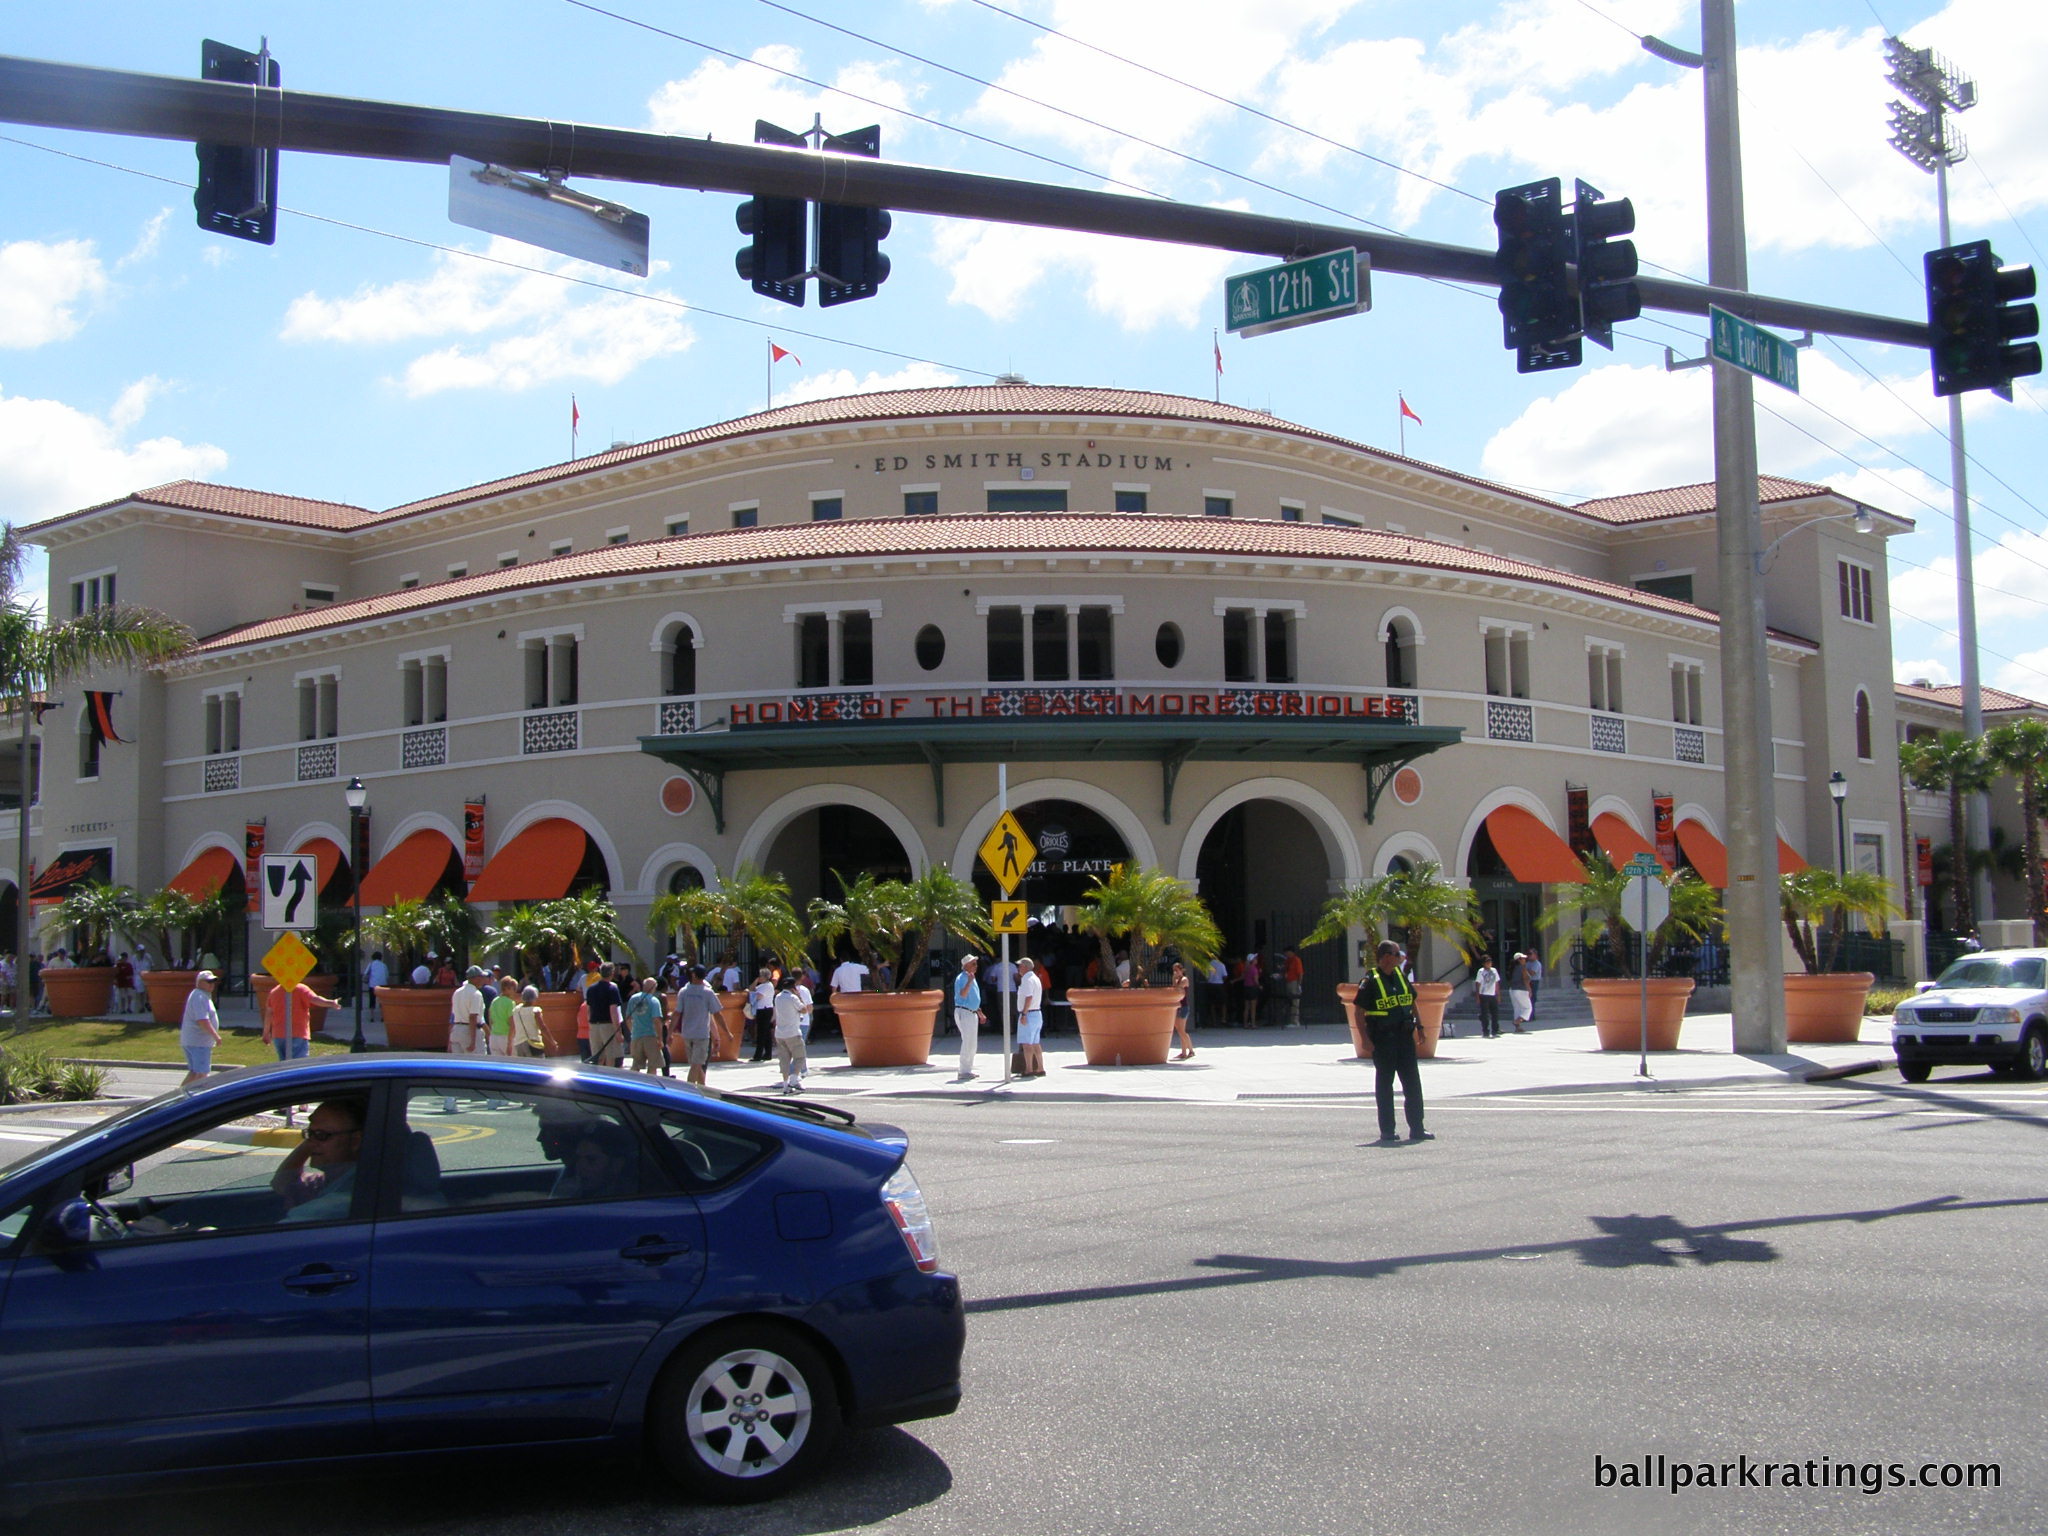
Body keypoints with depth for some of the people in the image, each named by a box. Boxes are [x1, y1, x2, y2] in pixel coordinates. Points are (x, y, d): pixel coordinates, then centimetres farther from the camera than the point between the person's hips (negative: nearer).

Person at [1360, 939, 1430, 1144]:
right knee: (1384, 1085, 3)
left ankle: (1416, 1128, 12)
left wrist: (1419, 1026, 16)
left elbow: (1412, 1002, 21)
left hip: (1404, 1036, 6)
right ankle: (1387, 1131, 10)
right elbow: (1359, 1012, -10)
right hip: (1383, 1039, -6)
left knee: (1413, 1083, 6)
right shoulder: (1371, 981, -10)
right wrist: (1365, 1039, -15)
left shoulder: (1400, 976, 10)